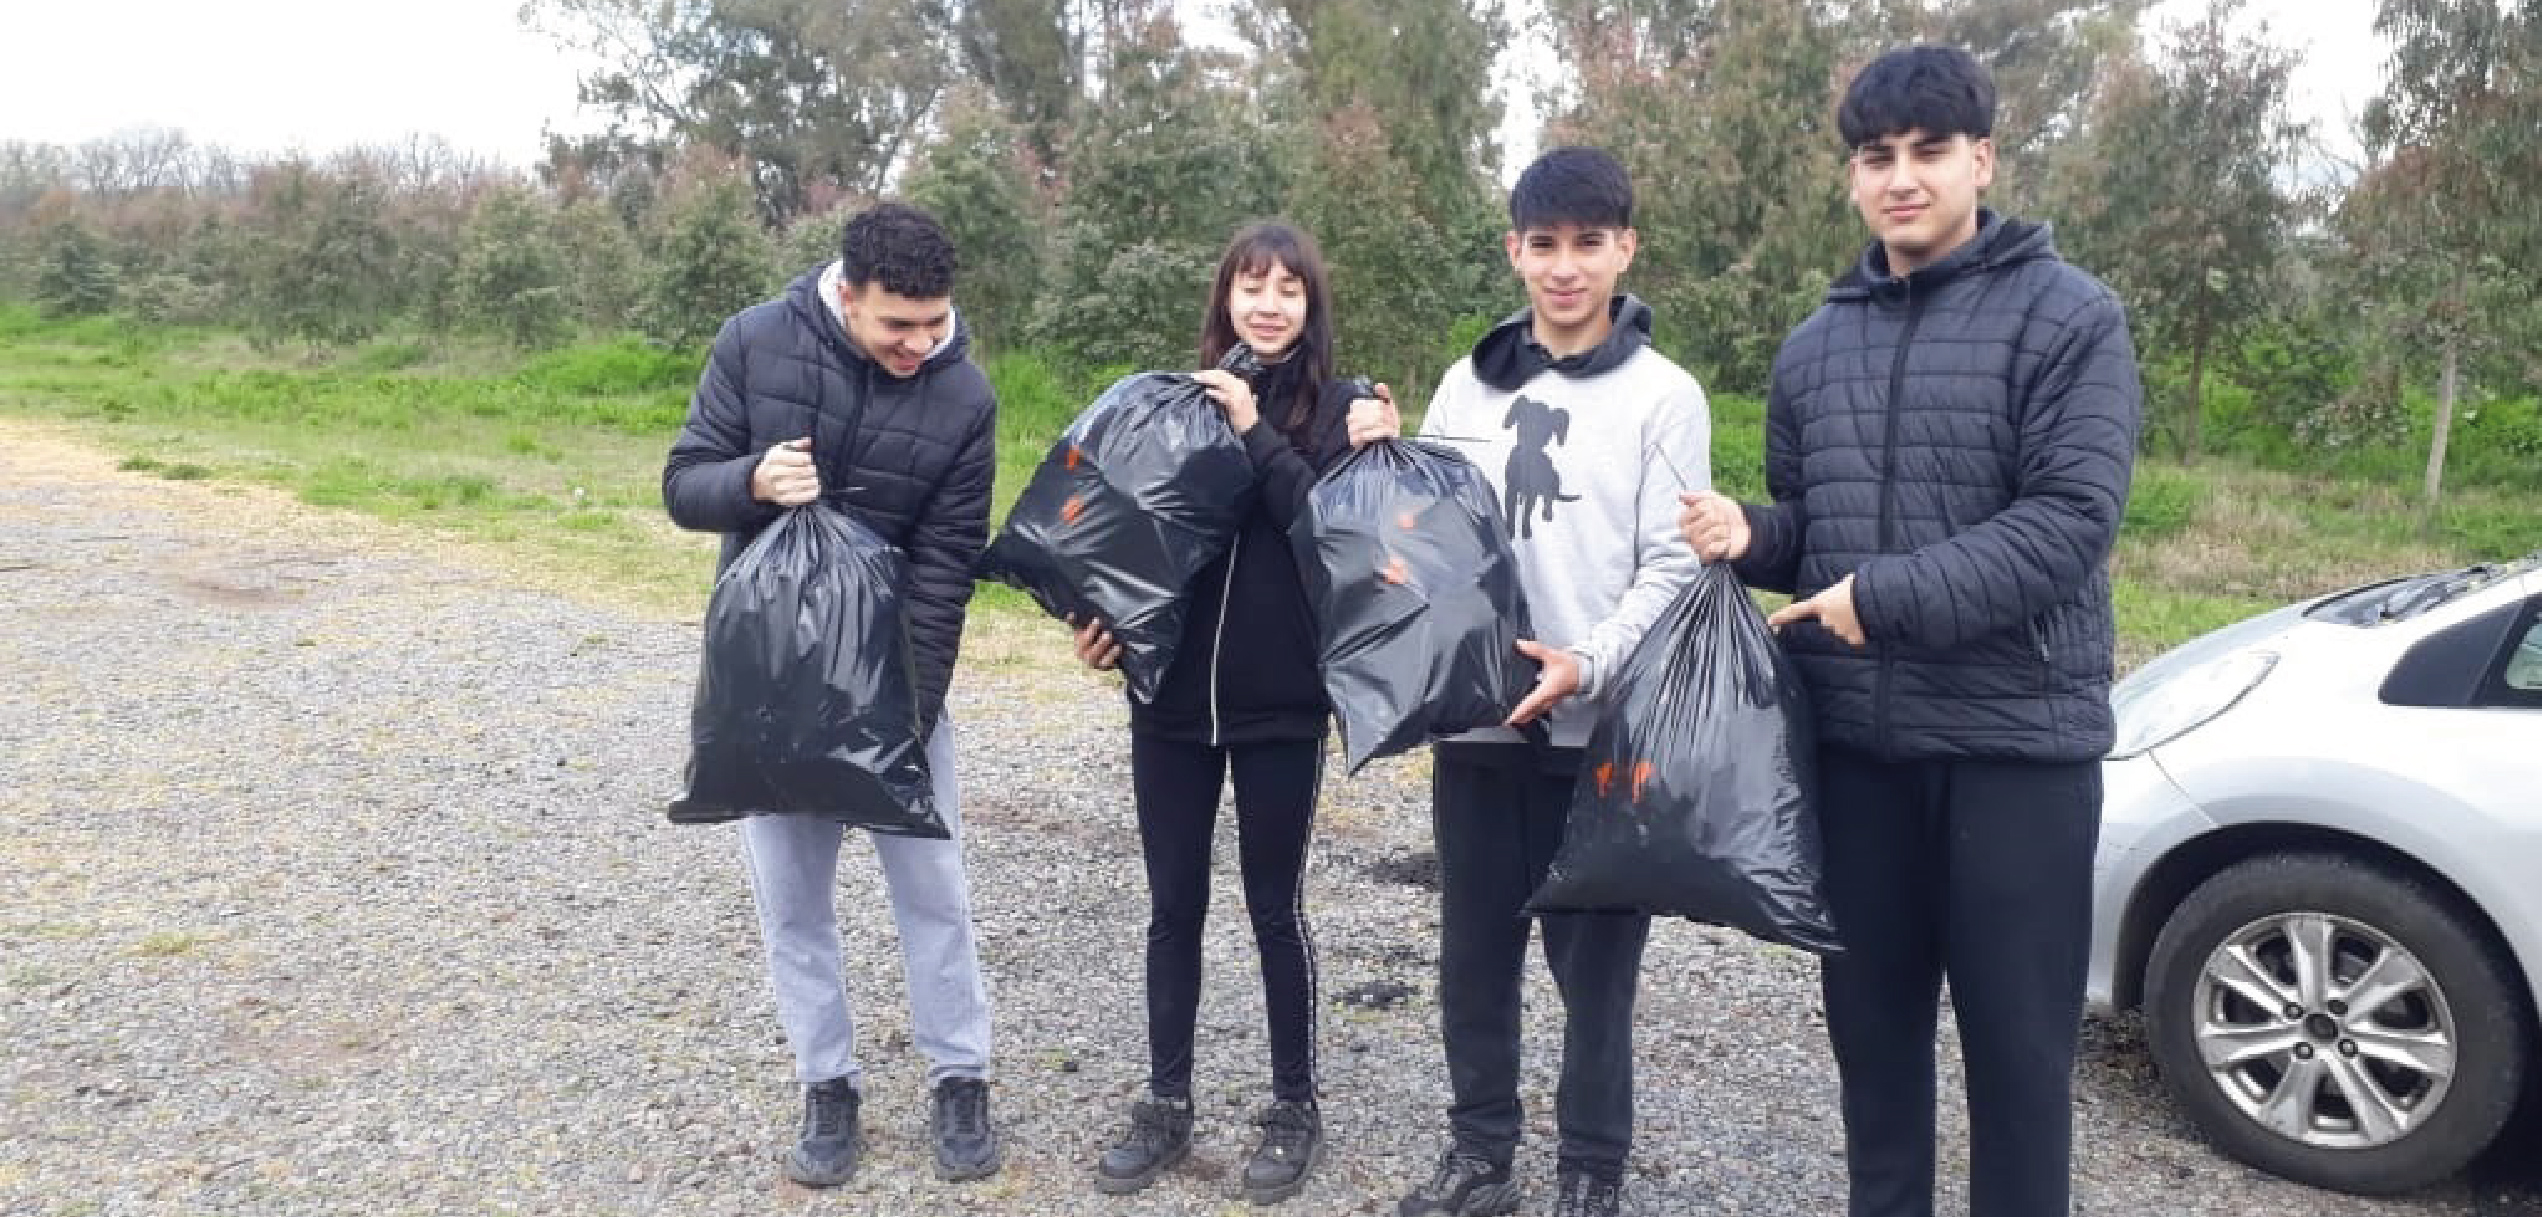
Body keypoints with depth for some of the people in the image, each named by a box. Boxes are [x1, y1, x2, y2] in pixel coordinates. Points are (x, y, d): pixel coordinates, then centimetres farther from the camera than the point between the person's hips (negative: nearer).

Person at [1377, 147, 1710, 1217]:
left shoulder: (1663, 395, -1)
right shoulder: (1468, 384, 11)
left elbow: (1673, 570, -7)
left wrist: (1589, 662, -21)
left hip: (1600, 727, -4)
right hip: (1472, 719, 4)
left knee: (1594, 959, 5)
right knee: (1475, 949, 12)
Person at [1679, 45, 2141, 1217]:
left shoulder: (2068, 317, -5)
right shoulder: (1814, 345, 12)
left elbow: (2070, 520, -15)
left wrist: (1890, 595, -20)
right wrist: (1749, 535, -4)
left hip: (2017, 736, -5)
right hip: (1855, 738, 5)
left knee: (2016, 1032, 6)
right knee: (1871, 1013, 15)